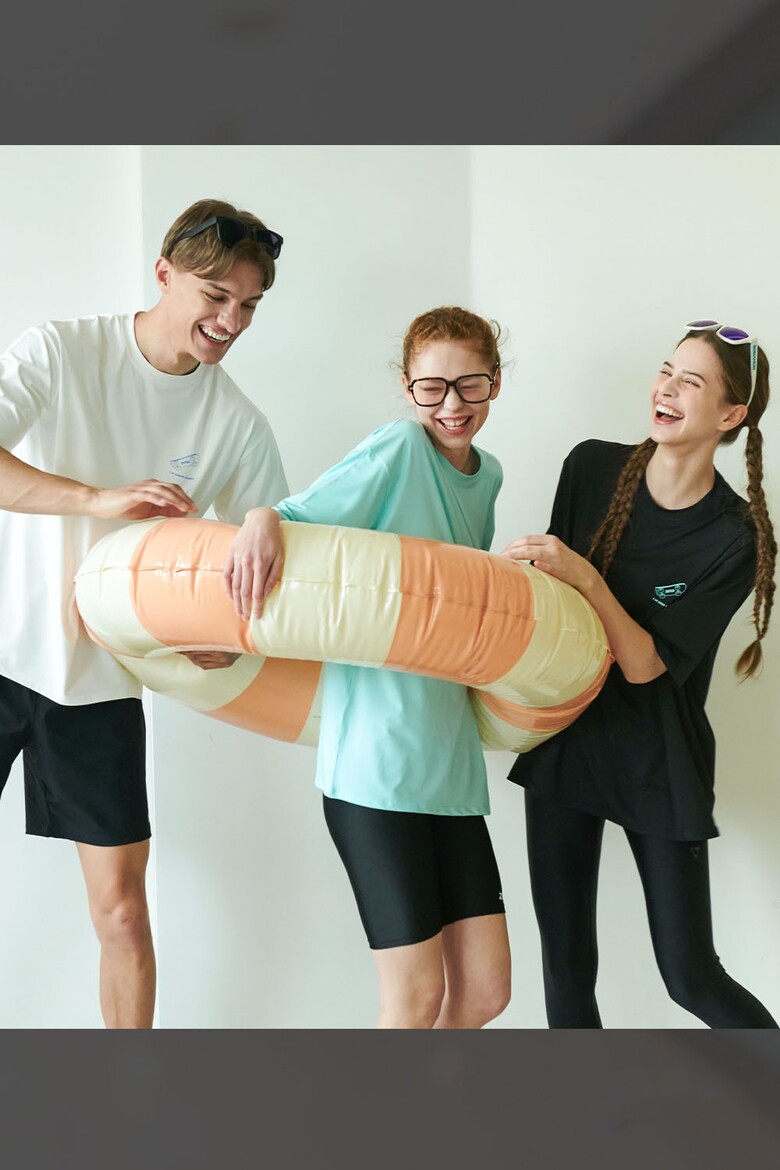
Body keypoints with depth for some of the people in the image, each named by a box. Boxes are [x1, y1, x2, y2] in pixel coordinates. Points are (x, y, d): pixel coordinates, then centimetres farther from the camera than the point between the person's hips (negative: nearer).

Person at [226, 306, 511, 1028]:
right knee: (417, 997, -3)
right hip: (377, 758, -7)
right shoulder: (399, 448, -5)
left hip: (452, 764, 7)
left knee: (485, 992, 9)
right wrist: (263, 519, -30)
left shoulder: (487, 476, 15)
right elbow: (299, 517, -11)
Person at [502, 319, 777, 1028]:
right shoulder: (591, 467, -3)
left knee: (690, 976, 3)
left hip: (658, 766, -3)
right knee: (565, 964, 9)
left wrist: (584, 577, -26)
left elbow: (646, 664, -17)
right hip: (564, 744, 3)